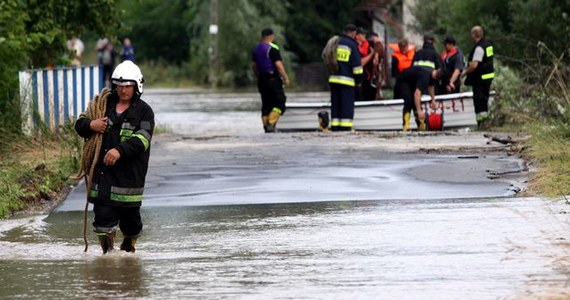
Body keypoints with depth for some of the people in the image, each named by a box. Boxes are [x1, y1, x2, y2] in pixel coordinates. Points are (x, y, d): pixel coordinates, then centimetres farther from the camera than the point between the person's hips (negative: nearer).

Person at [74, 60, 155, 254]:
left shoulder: (144, 111, -1)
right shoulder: (104, 105, 12)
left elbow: (141, 140, -16)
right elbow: (80, 124, 16)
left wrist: (120, 150, -33)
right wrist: (90, 125, -9)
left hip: (130, 171, -2)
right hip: (103, 169, 2)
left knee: (130, 215, 9)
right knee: (103, 215, -6)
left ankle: (129, 246, 33)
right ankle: (107, 252, -1)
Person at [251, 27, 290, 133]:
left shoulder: (256, 49, 13)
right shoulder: (272, 48, -12)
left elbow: (253, 65, 19)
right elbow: (278, 65, -17)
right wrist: (286, 78, -13)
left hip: (262, 80, 8)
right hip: (273, 79, -8)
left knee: (266, 104, 11)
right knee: (279, 103, -5)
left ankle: (266, 125, 7)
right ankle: (271, 123, -18)